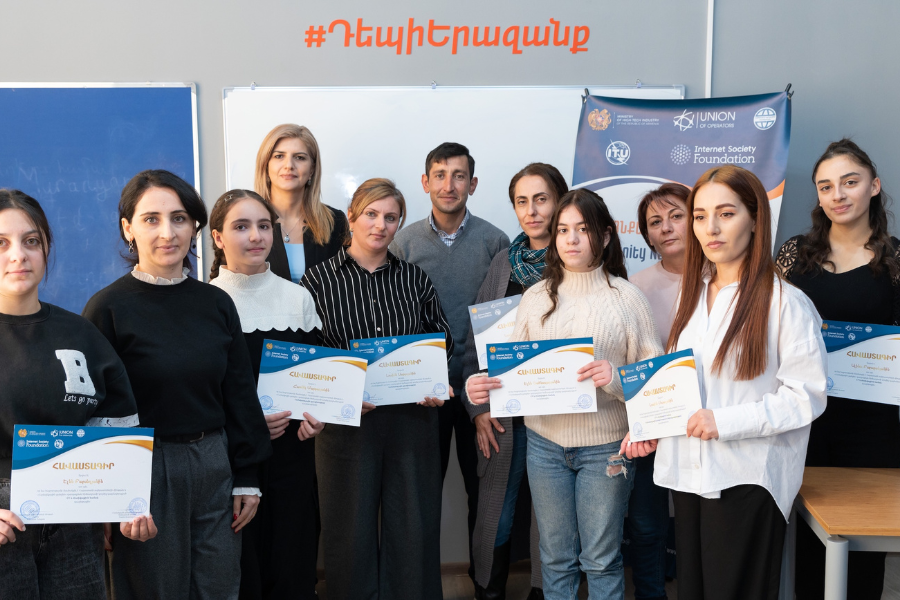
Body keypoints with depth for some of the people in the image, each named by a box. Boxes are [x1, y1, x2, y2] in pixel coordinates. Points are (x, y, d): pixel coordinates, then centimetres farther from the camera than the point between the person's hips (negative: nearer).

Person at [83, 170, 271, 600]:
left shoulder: (216, 303, 5)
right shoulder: (109, 307, -8)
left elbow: (239, 394, 9)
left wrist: (246, 478, 8)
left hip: (214, 467, 4)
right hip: (145, 472, -4)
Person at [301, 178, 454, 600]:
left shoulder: (415, 279, 9)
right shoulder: (319, 279, 1)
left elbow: (443, 343, 14)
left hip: (412, 418, 2)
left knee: (414, 529, 6)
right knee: (352, 530, 6)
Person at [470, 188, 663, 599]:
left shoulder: (626, 298, -4)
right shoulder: (536, 297, 5)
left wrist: (615, 378, -26)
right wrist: (482, 386, -14)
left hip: (605, 446, -3)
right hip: (545, 443, 3)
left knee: (601, 560, 9)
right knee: (556, 558, 14)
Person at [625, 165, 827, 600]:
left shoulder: (785, 302, -10)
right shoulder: (694, 294, 12)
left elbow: (807, 396, -12)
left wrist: (725, 421, -19)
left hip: (746, 480, -6)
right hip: (688, 471, 6)